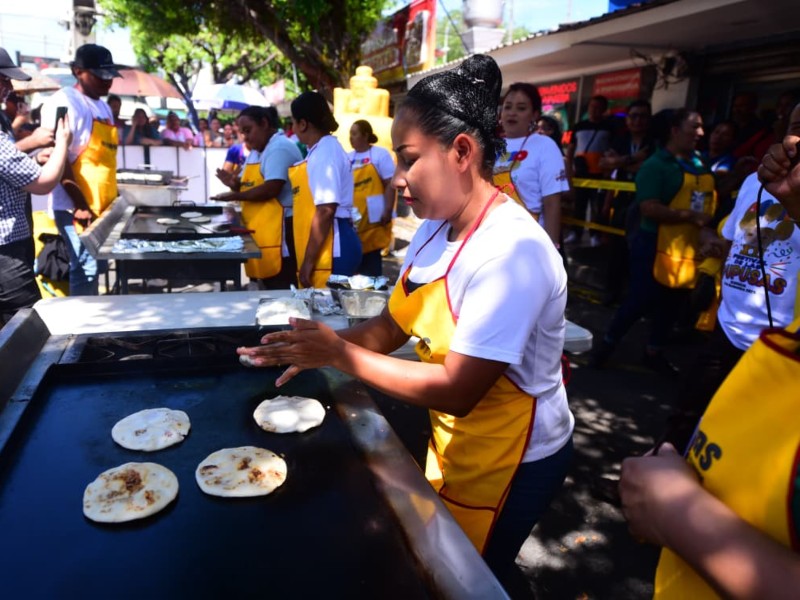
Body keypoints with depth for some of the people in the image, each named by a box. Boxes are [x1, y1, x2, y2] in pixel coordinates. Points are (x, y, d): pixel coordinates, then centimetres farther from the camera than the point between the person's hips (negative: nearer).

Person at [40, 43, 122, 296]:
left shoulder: (103, 106, 17)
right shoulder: (64, 102, -9)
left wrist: (113, 200, 15)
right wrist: (80, 206, -18)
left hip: (101, 206, 9)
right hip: (76, 206, -8)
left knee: (96, 266, 12)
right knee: (86, 267, -10)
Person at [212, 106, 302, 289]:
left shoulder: (280, 148, -12)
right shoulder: (256, 152, 19)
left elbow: (271, 189, -21)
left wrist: (235, 196, -14)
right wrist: (235, 184, 2)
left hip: (277, 233, -10)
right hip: (259, 233, 10)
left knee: (280, 290, -6)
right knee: (265, 287, 14)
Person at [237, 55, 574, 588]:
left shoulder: (511, 250, -30)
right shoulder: (436, 229, -3)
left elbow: (457, 390, -30)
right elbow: (393, 326, 1)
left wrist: (342, 355, -25)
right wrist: (318, 349, -15)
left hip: (512, 461, -7)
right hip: (453, 442, 7)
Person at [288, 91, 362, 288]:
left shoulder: (325, 152, -15)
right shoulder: (323, 149, 14)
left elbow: (326, 211, -21)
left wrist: (308, 262, -20)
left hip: (331, 251, -9)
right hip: (330, 247, 9)